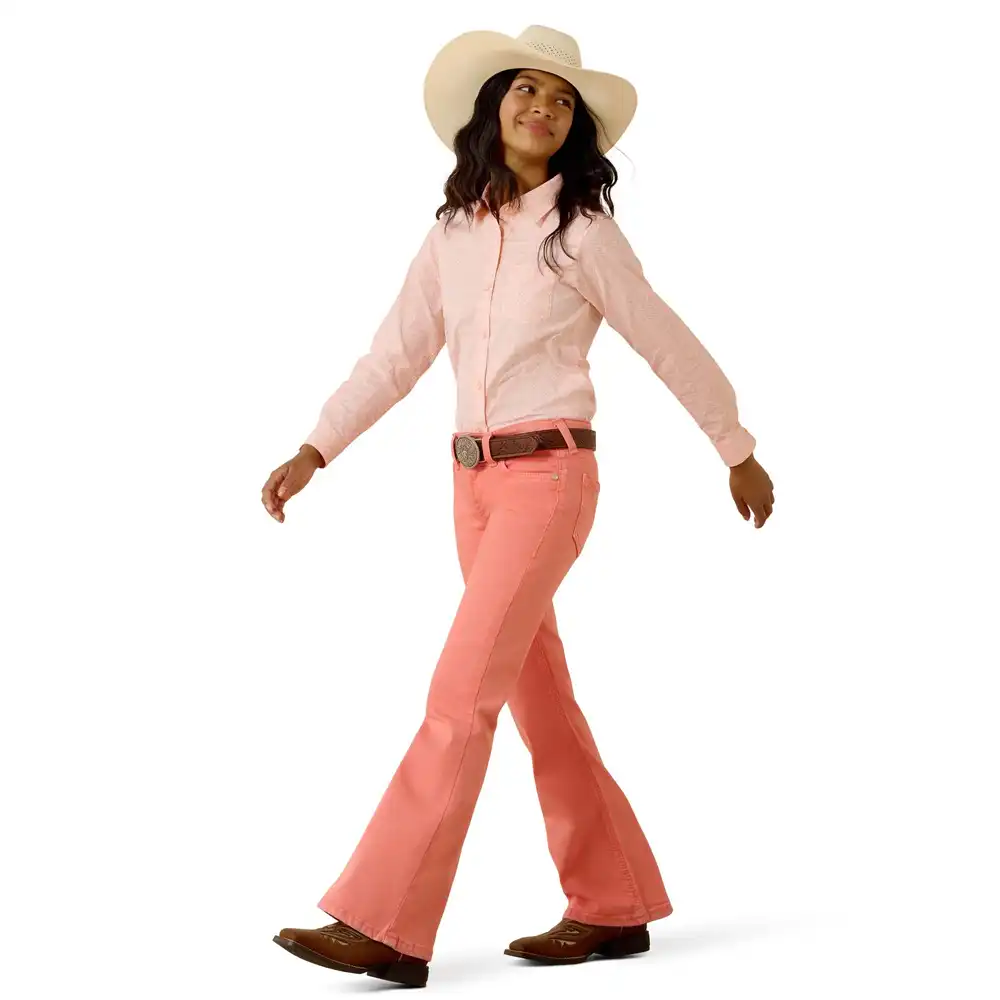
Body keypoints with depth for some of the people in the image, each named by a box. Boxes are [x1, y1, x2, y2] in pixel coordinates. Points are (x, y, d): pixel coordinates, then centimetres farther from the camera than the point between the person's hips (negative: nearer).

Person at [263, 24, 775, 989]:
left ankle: (385, 926, -12)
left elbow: (673, 349, 3)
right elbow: (393, 357, 11)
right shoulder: (454, 234, 11)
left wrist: (739, 455, 11)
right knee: (539, 701, 10)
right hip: (475, 480, 6)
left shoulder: (583, 232, -4)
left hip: (549, 476, -6)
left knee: (461, 694, -13)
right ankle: (612, 906, 21)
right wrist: (312, 453, 4)